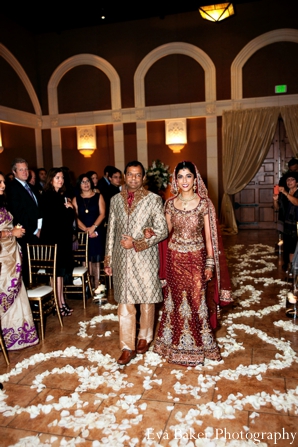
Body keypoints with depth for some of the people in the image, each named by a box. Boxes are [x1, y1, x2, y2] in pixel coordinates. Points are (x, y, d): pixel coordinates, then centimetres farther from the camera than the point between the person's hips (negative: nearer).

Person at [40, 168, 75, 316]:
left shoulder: (63, 196, 12)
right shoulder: (47, 196, -8)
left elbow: (70, 217, 9)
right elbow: (53, 217, -15)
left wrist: (69, 208, -10)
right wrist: (67, 208, -3)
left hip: (64, 238, 7)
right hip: (52, 238, -7)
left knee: (61, 271, 10)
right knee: (57, 271, -3)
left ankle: (62, 302, 17)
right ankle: (59, 304, 4)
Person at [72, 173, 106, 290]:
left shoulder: (98, 197, 8)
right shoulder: (76, 199, 11)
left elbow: (102, 214, -1)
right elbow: (75, 217, 2)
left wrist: (93, 227, -13)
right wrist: (85, 229, -10)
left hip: (97, 233, -1)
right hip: (82, 233, 1)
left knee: (96, 260, -1)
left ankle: (97, 286, 3)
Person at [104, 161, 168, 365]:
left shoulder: (154, 200, -5)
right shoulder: (116, 200, 7)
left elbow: (162, 231, -7)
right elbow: (111, 231, 10)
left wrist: (137, 244, -15)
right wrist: (108, 259, 9)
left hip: (145, 258, -2)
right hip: (122, 259, 2)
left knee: (147, 301, 11)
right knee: (124, 304, 4)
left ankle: (145, 338, 33)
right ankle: (127, 348, 15)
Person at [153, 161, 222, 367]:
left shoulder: (203, 203, -7)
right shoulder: (170, 203, 1)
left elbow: (208, 235, -4)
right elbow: (167, 231, 8)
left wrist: (210, 263, -4)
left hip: (196, 257, -2)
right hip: (175, 257, 3)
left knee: (196, 299, 5)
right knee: (176, 298, 12)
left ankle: (197, 343, 26)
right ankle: (177, 342, 31)